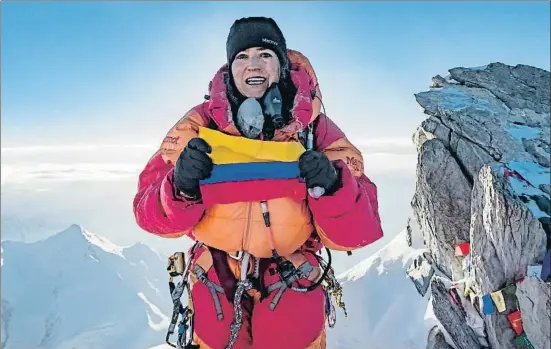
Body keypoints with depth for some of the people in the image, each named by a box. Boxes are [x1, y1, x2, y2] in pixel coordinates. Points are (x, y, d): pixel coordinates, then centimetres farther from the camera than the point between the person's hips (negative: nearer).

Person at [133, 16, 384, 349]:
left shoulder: (315, 128, -13)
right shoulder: (200, 125, -12)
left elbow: (356, 231, -15)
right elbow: (152, 213, -13)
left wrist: (333, 187, -35)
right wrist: (181, 188, -33)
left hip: (293, 287, 0)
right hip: (217, 285, 1)